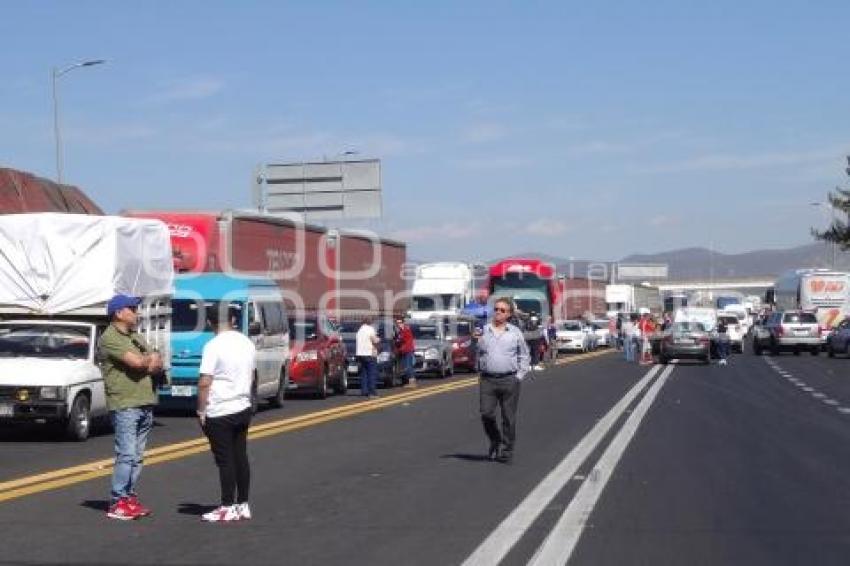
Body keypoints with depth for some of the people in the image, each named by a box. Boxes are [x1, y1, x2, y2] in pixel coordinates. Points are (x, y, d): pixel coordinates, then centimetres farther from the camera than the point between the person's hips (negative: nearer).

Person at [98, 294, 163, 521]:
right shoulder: (109, 338, -8)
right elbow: (136, 363, -18)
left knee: (137, 456, 8)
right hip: (124, 405, -8)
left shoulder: (137, 338, 21)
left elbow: (158, 365, 16)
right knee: (126, 455, -11)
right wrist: (152, 358, 3)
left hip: (146, 404, 8)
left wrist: (152, 363, -7)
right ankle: (117, 503, -7)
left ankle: (130, 498, 14)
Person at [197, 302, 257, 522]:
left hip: (220, 413, -7)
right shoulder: (247, 343, 8)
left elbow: (204, 383, -18)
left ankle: (227, 508, 3)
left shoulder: (214, 346, -15)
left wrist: (201, 411, -10)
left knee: (225, 460, -2)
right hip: (243, 409, 7)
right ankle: (243, 505, 17)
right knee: (240, 457, 12)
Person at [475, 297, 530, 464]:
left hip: (509, 380, -1)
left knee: (509, 418, 2)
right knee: (486, 414, -6)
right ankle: (495, 441, 19)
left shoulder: (515, 332, 6)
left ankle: (507, 451, 12)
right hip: (488, 380, 1)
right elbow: (477, 354, 12)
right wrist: (481, 372, -3)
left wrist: (520, 375, 3)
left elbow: (524, 356, 11)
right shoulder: (483, 331, 7)